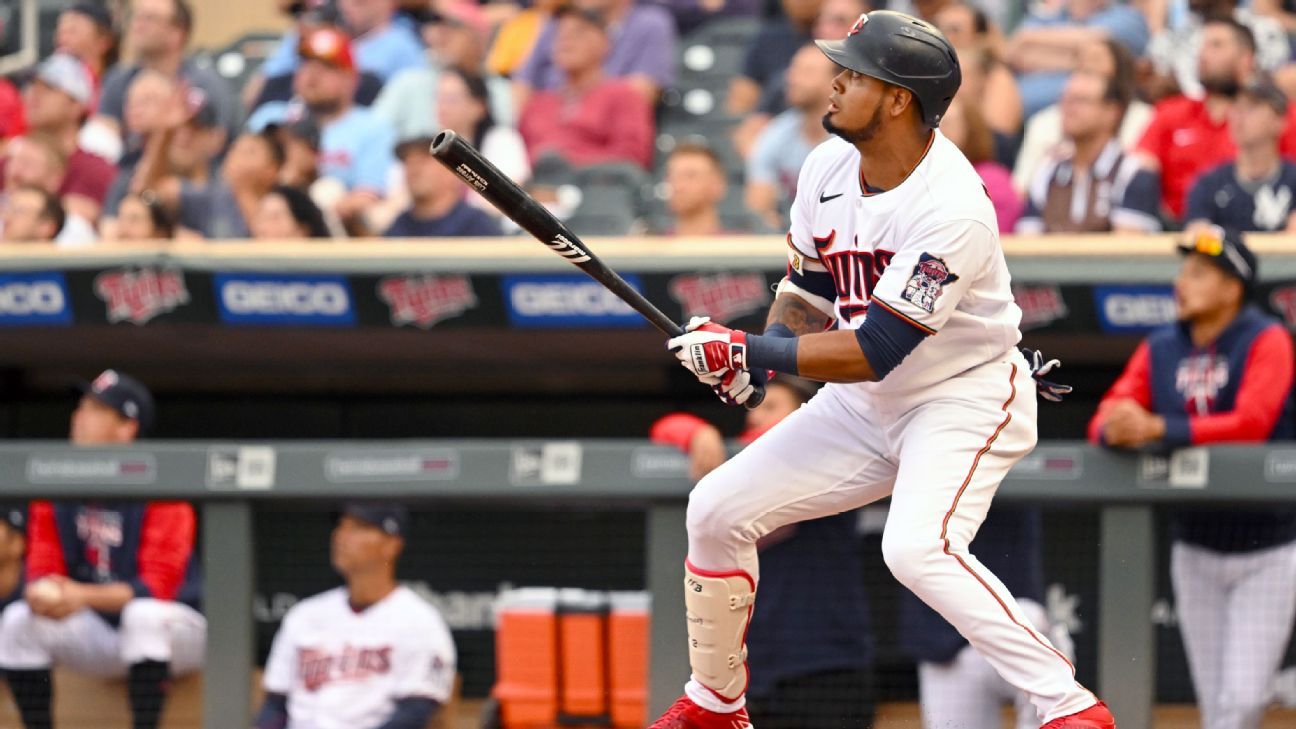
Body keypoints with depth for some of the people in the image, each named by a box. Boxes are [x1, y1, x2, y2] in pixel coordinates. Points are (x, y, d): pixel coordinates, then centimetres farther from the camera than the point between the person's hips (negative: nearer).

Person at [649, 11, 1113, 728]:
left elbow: (872, 353, -30)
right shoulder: (829, 167, -5)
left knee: (917, 549, -33)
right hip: (864, 403, 8)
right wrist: (756, 358, -8)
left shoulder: (952, 211, -29)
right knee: (717, 509, 3)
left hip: (966, 398, -8)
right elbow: (808, 290, 11)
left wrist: (749, 352, -26)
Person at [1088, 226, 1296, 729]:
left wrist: (1158, 428, -37)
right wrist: (1114, 431, -30)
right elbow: (1103, 423, -4)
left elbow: (1251, 424, -27)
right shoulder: (1159, 350, 3)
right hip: (1196, 551, 5)